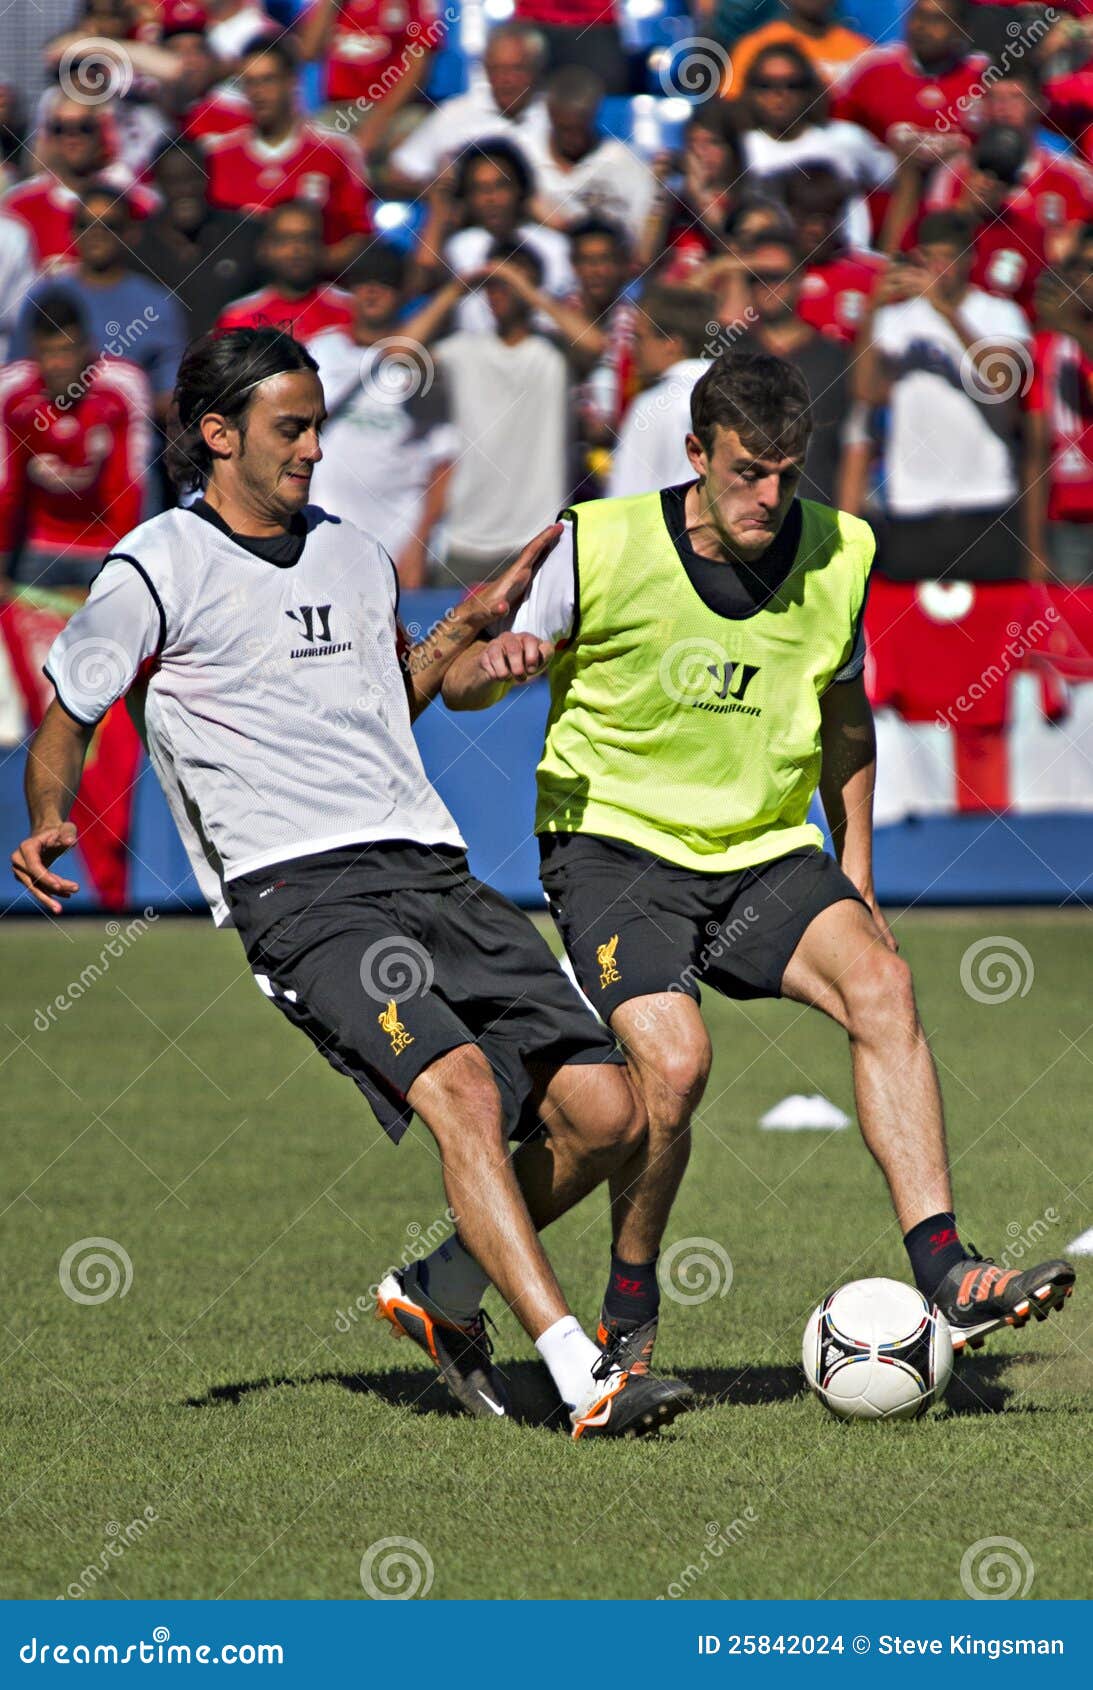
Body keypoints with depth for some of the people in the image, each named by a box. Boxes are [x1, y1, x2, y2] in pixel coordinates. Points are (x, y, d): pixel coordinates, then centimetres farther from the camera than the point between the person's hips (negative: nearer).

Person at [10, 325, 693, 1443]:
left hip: (432, 873, 7)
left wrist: (473, 622, 18)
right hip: (297, 892, -7)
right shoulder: (157, 571, 1)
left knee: (603, 1113, -4)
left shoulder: (353, 555, 20)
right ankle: (580, 1378, -31)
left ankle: (438, 1293, 19)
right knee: (461, 1089, -28)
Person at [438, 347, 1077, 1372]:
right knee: (673, 1060, -26)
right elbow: (459, 684, -3)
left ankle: (944, 1281, -28)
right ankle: (628, 1322, -2)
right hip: (613, 842, -4)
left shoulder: (837, 556, 0)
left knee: (878, 983, -24)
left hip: (766, 853, 4)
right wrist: (494, 662, -28)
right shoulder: (601, 547, -11)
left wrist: (855, 874, 15)